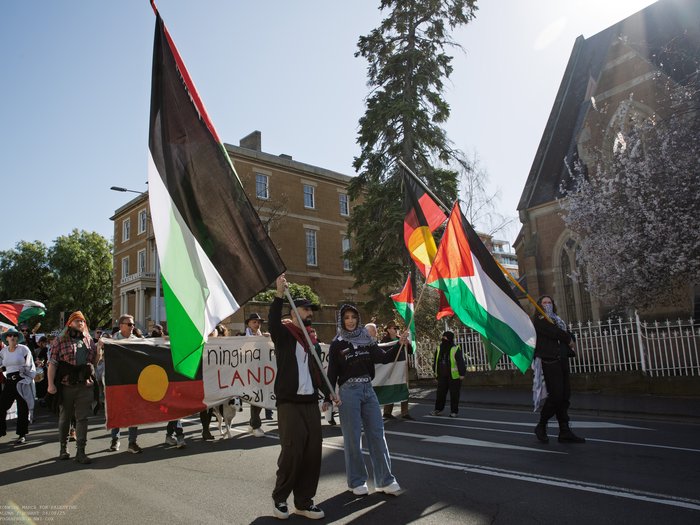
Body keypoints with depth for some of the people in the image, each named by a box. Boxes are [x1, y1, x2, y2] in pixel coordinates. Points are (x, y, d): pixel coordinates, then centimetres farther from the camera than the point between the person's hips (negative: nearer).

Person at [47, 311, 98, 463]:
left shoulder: (89, 341, 13)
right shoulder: (60, 341, 2)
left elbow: (95, 362, 18)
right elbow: (52, 363, -3)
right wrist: (51, 384, -11)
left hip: (85, 386, 2)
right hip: (66, 386, -2)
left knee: (82, 418, 0)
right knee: (64, 418, 11)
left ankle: (81, 451, 3)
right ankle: (63, 447, 28)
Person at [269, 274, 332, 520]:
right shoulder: (284, 334, -1)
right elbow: (273, 321, -25)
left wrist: (328, 392, 15)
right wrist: (279, 295, -37)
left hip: (311, 402, 6)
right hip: (289, 403, -6)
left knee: (313, 452, 5)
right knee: (292, 452, -6)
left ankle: (304, 502, 18)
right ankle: (280, 498, 16)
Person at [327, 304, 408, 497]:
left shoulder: (366, 340, 9)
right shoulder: (337, 344, 0)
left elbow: (384, 358, 1)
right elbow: (332, 373, -3)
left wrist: (399, 345, -13)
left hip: (368, 390, 4)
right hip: (348, 392, -3)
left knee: (377, 434, 4)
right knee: (353, 438, 2)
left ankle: (385, 480, 12)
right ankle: (357, 481, 16)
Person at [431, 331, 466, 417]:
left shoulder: (456, 349, -13)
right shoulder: (439, 348, 6)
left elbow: (461, 362, -11)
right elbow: (435, 360, 17)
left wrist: (462, 374, -11)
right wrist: (435, 371, 19)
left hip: (454, 376, -5)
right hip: (442, 376, 5)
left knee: (454, 394, 5)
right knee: (440, 393, 10)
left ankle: (454, 411, 16)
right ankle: (438, 409, 22)